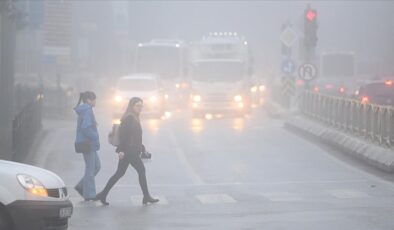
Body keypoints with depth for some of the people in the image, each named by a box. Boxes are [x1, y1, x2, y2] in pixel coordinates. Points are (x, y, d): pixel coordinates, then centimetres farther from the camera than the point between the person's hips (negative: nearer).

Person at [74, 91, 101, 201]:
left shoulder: (84, 110, 14)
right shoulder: (87, 111, -16)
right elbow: (86, 127, -26)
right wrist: (95, 137, -18)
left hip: (89, 143, 10)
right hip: (88, 143, -10)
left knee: (97, 166, 16)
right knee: (90, 168, -2)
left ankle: (81, 186, 18)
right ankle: (89, 194, 5)